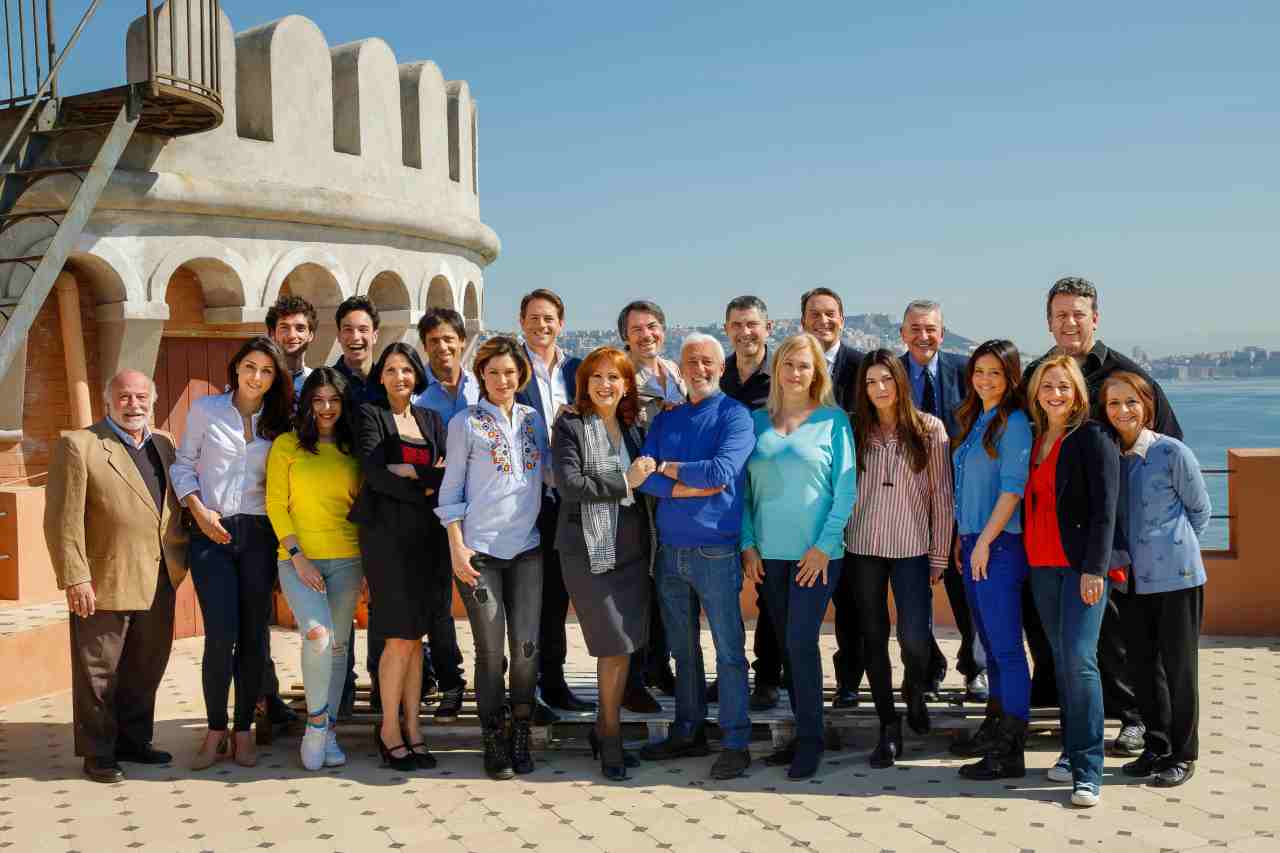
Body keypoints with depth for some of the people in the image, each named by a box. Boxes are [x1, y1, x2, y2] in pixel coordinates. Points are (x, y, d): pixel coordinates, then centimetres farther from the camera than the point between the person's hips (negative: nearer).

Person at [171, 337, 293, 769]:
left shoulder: (278, 422, 11)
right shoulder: (206, 409, 4)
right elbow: (182, 465, 5)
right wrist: (199, 510, -7)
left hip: (258, 534, 2)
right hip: (212, 534, -2)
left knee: (253, 635, 3)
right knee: (221, 634, -10)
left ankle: (243, 730, 14)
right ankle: (215, 730, 5)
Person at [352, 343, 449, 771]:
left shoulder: (431, 420, 17)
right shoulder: (370, 415, 3)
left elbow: (451, 474, 5)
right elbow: (374, 475, -11)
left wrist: (410, 472, -10)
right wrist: (426, 487, -8)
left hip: (425, 536, 5)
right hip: (387, 533, -5)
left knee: (415, 635, 7)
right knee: (400, 636, -6)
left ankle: (411, 726, 13)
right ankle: (390, 728, 7)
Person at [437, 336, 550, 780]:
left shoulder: (534, 419, 13)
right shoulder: (465, 423, 3)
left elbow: (550, 472, 19)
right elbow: (451, 489, 2)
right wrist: (456, 547, -6)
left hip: (527, 548, 3)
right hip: (479, 551, -3)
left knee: (526, 647, 1)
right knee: (491, 651, -1)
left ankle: (521, 738, 15)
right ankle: (495, 742, 11)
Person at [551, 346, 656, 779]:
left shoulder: (633, 429, 14)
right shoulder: (570, 426, -4)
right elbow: (569, 484, -15)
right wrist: (625, 482, -14)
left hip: (633, 548, 5)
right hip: (589, 549, -5)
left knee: (625, 645, 6)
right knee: (616, 646, -5)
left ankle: (604, 728, 22)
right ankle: (611, 735, 12)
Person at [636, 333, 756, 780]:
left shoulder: (734, 415, -3)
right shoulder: (665, 419, 12)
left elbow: (722, 469, -18)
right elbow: (645, 478, 0)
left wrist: (667, 467, -6)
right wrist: (692, 486, -13)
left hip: (716, 550, -5)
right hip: (670, 549, 5)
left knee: (729, 650, -1)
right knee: (682, 649, 14)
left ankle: (736, 743, 6)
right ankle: (688, 732, 25)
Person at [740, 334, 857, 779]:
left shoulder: (833, 420, 0)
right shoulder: (756, 421, 8)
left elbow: (846, 488, -3)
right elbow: (743, 488, 9)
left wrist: (824, 546, -10)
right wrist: (748, 544, 0)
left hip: (816, 553, -4)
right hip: (768, 554, 4)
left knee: (801, 641, -9)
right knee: (787, 645, 9)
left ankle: (811, 738, 4)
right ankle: (804, 733, 20)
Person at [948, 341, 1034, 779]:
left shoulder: (1013, 423, -10)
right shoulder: (974, 420, 16)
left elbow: (1013, 488, -16)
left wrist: (984, 540, -17)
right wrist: (963, 537, 16)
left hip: (999, 545, -9)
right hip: (973, 543, 9)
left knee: (1006, 647, -7)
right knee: (990, 644, 16)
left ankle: (1010, 752, -4)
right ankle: (994, 727, 26)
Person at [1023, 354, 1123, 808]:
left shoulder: (1093, 437, -6)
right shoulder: (1034, 438, 13)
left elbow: (1105, 508, -12)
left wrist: (1095, 568, -18)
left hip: (1082, 564, -6)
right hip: (1042, 565, 6)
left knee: (1079, 658, -13)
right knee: (1061, 659, 11)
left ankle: (1088, 771, -10)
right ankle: (1072, 751, 20)